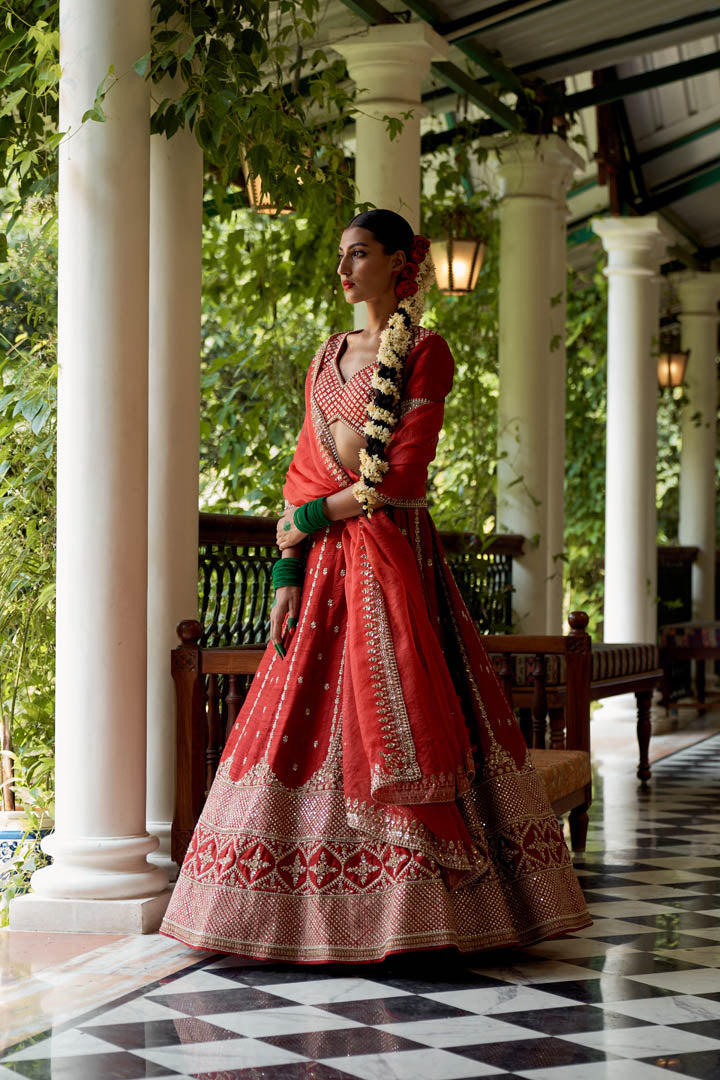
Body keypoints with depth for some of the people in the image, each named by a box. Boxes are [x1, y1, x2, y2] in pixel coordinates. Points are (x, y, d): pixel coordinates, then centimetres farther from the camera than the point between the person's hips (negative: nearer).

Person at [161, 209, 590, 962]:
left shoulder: (424, 351, -2)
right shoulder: (328, 357, 17)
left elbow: (401, 475, -11)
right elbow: (305, 470, 12)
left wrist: (313, 516, -7)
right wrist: (287, 575, 2)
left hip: (393, 557, -6)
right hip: (325, 565, 6)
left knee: (396, 720, -10)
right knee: (308, 721, 0)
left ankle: (414, 913, -6)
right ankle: (319, 915, 4)